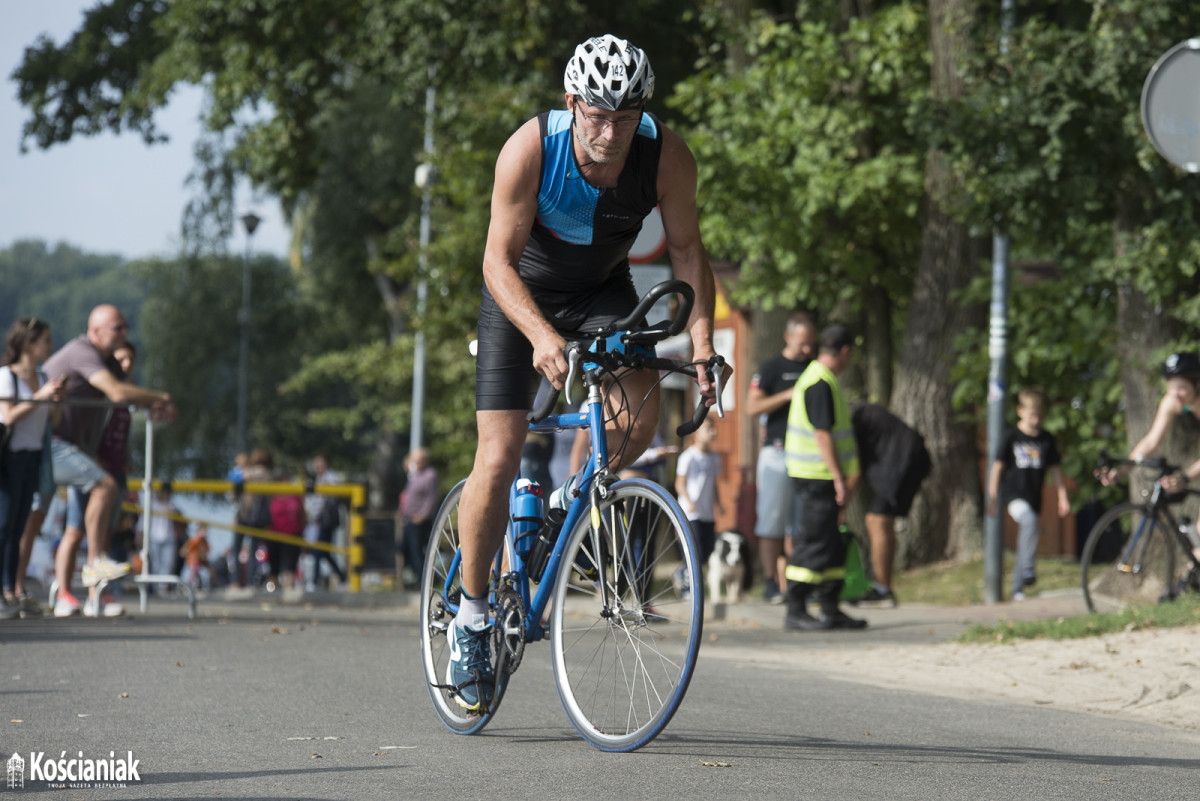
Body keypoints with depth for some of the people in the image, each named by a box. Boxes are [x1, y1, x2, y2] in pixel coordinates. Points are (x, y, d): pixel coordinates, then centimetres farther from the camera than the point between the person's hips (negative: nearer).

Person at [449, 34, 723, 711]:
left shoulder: (666, 155, -24)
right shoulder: (531, 149, -31)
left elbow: (688, 251, -13)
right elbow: (499, 260, -28)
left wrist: (702, 344, -25)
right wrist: (542, 336, -44)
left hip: (603, 292, 2)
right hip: (522, 295, -2)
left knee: (640, 412, -26)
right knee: (498, 461, -12)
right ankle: (472, 618, 5)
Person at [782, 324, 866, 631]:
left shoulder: (815, 375, 17)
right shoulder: (821, 384, -17)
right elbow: (822, 434, -21)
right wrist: (839, 478, -20)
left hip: (820, 476, 10)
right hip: (817, 476, -10)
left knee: (832, 546, 12)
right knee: (813, 544, -9)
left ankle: (829, 609, 16)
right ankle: (795, 611, -7)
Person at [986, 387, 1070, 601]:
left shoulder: (1046, 439, 7)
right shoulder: (1012, 436, -4)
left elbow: (1054, 469, 14)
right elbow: (998, 466, -2)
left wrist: (1063, 497, 11)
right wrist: (992, 497, -6)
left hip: (1034, 498, 4)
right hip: (1014, 494, -4)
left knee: (1025, 539, 8)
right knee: (1029, 520, -34)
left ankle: (1017, 589, 17)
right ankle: (1027, 568, -29)